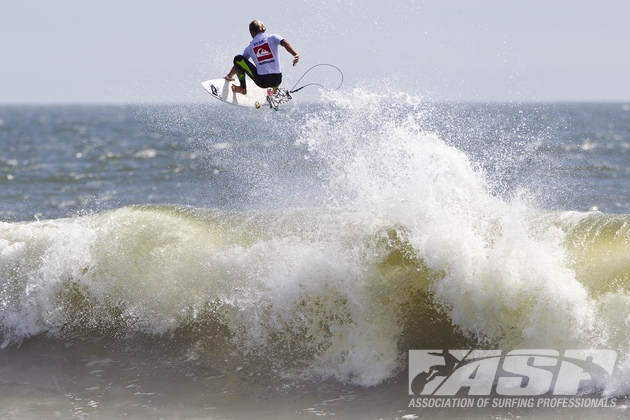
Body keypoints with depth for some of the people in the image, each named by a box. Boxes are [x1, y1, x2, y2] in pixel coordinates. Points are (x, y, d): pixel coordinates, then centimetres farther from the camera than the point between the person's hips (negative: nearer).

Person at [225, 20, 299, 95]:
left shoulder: (250, 47, 11)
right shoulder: (273, 38, 7)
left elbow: (238, 63, 21)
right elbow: (285, 43, -13)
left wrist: (229, 76, 38)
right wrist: (295, 55, -26)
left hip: (262, 81, -2)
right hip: (277, 80, 2)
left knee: (237, 58, 13)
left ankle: (242, 88, 15)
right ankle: (275, 89, 34)